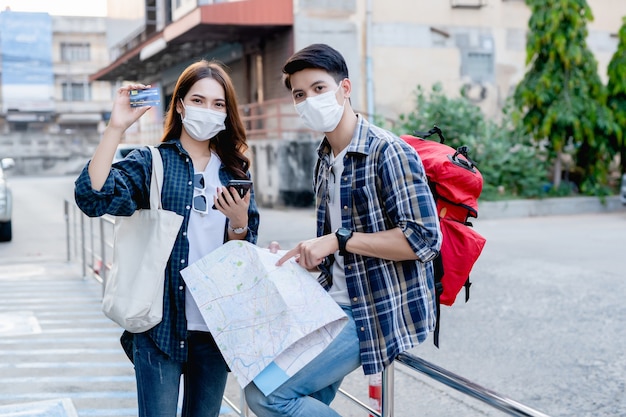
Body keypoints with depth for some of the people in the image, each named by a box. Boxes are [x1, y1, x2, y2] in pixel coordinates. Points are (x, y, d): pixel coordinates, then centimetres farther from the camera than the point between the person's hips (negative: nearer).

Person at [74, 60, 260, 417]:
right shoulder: (152, 162, -1)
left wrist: (239, 223, -15)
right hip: (161, 322, -3)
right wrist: (117, 127, -21)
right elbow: (92, 196, -18)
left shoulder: (235, 171, 8)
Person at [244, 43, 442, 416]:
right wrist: (298, 258, 4)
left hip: (379, 313, -9)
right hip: (337, 306, 9)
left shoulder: (388, 152, -14)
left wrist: (338, 242, -22)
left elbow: (423, 239, -22)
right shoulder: (324, 160, 12)